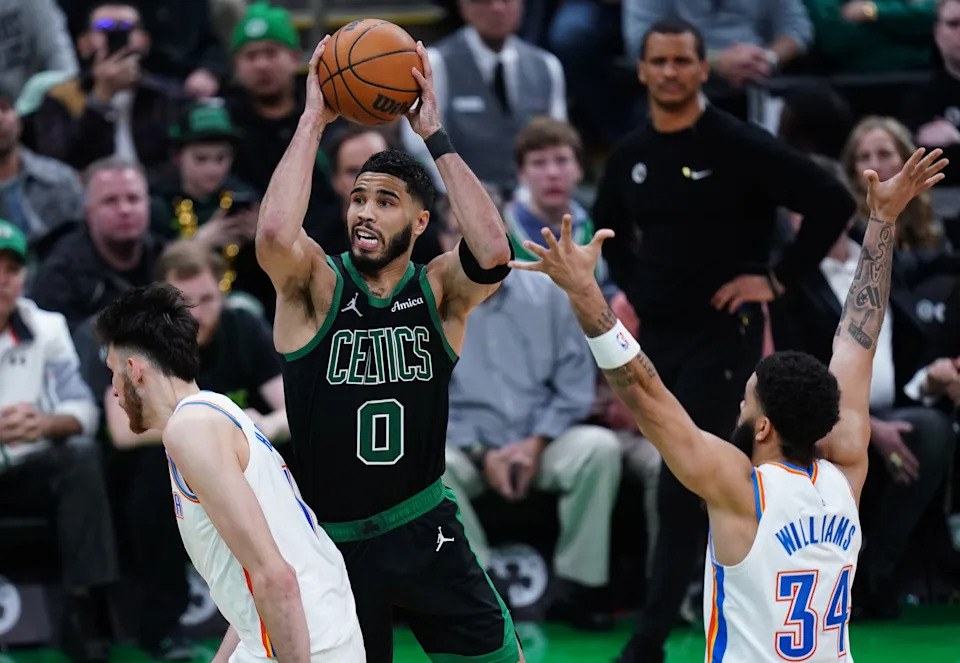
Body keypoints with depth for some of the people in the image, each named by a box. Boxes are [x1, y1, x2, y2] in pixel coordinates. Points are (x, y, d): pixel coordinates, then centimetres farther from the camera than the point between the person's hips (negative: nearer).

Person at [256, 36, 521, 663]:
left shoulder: (439, 291, -3)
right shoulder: (317, 285, -7)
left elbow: (493, 252, -25)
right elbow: (275, 233, -30)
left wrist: (435, 134, -22)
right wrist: (314, 119, -23)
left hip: (425, 531, 2)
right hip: (332, 540, -2)